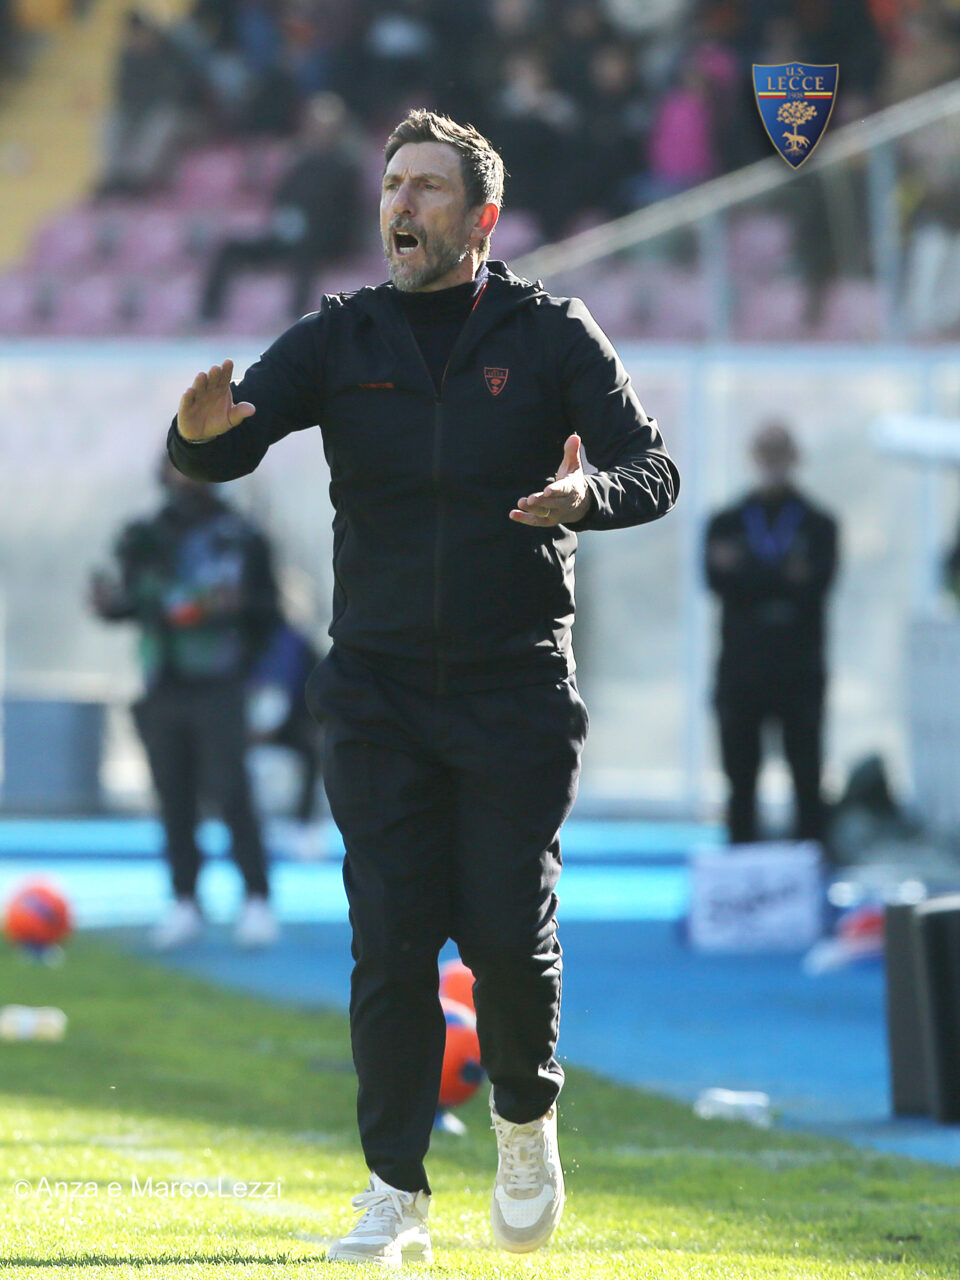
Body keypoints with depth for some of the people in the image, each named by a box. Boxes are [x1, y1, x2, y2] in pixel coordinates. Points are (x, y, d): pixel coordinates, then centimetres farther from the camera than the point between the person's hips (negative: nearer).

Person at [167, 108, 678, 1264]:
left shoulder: (550, 335, 1)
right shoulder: (342, 339, 5)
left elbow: (652, 470, -4)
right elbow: (221, 452, -4)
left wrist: (589, 494, -27)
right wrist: (202, 432, -29)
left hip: (516, 690, -1)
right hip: (379, 689, 1)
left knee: (507, 932, -6)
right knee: (390, 940, -4)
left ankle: (525, 1117, 23)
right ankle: (395, 1192, 3)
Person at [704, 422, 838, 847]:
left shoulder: (818, 525, 9)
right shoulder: (726, 523, 13)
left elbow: (817, 583, -7)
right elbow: (718, 581, -3)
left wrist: (746, 573, -11)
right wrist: (783, 577, -12)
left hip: (798, 672, -1)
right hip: (741, 671, 1)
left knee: (806, 778, -6)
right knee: (740, 780, 0)